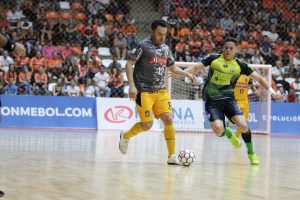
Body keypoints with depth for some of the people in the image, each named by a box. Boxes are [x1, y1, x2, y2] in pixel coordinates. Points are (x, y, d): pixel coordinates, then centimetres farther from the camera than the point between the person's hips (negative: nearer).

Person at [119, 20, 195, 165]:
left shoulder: (165, 48, 13)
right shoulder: (143, 46, -6)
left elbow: (173, 68, 24)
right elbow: (129, 64, -8)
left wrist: (187, 74, 5)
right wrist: (132, 86, -17)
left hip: (161, 91, 5)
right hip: (144, 91, -5)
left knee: (168, 119, -9)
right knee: (147, 124, -7)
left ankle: (172, 156, -3)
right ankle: (125, 136, 23)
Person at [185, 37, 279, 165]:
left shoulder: (240, 65, 5)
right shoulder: (213, 58, 3)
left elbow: (258, 78, 6)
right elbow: (196, 68, 5)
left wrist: (270, 89, -7)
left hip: (228, 98, 1)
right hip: (212, 100, -1)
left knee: (243, 126, -19)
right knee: (218, 130, -23)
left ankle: (251, 153, 8)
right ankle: (228, 133, 18)